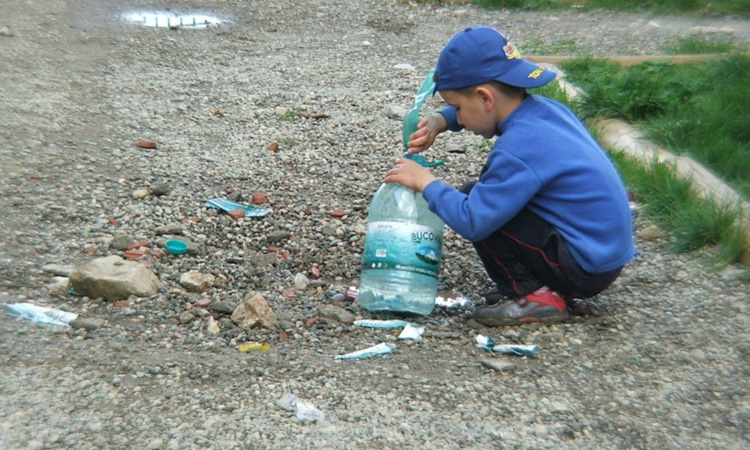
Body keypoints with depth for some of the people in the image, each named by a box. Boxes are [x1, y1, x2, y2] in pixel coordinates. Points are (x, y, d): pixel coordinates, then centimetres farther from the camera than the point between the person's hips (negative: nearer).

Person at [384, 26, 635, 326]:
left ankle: (535, 296, -5)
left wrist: (425, 182, -13)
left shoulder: (518, 150, -25)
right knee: (486, 192, 17)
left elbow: (471, 222, -27)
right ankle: (552, 286, 14)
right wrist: (438, 121, 3)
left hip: (586, 267, -9)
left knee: (474, 201, -12)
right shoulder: (544, 107, 2)